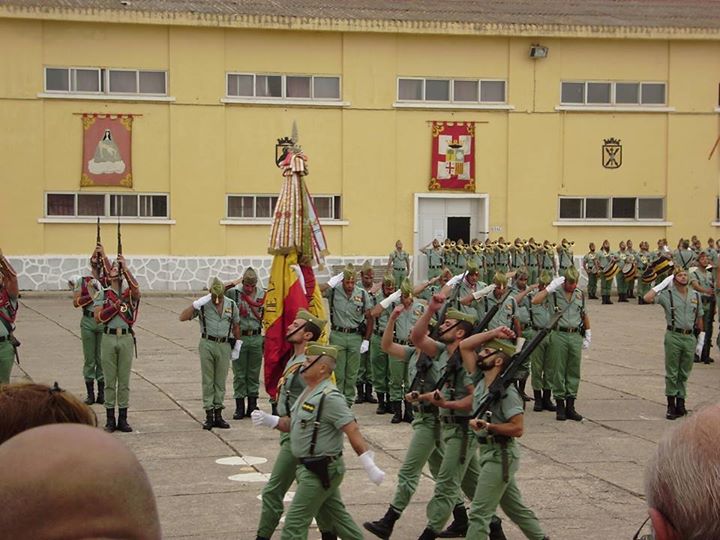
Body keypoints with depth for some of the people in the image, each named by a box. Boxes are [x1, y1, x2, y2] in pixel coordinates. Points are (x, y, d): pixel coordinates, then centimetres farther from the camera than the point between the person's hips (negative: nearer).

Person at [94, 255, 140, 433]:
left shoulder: (129, 293, 5)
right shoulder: (103, 295, 6)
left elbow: (136, 289, -20)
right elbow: (98, 317, -5)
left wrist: (126, 268, -22)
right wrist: (115, 306, -14)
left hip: (126, 338, 0)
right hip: (109, 338, 0)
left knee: (124, 381, 5)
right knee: (110, 381, 4)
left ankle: (123, 419, 11)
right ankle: (110, 420, 9)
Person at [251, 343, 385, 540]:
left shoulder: (330, 397, -20)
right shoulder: (308, 393, 11)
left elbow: (353, 431, -24)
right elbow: (293, 424, 19)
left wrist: (369, 466, -27)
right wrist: (269, 420, 3)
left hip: (321, 470, -10)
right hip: (310, 468, 10)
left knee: (295, 521, -5)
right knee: (336, 515, 19)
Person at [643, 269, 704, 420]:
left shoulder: (696, 296, 8)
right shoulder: (667, 294, -3)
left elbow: (699, 318, 14)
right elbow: (648, 298, -17)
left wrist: (701, 339, 12)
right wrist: (663, 284, -11)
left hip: (690, 337, 3)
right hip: (673, 336, -3)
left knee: (684, 373, 10)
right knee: (672, 373, 1)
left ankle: (681, 403, 18)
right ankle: (671, 405, 6)